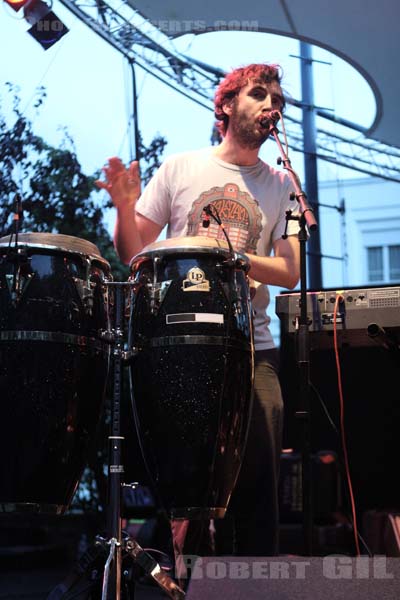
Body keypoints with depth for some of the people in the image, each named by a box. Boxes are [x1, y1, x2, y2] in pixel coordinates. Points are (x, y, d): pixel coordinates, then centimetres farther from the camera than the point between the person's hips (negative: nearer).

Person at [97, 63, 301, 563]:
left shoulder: (281, 187, 11)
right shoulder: (180, 169, 8)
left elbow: (289, 273, 2)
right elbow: (134, 254, 8)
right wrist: (125, 207, -11)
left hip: (253, 348, 1)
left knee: (258, 479, -4)